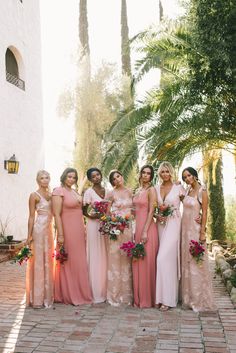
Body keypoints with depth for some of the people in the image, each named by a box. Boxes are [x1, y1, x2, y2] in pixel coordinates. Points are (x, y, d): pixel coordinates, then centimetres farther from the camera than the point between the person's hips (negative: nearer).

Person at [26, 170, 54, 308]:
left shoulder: (51, 194, 14)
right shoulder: (34, 195, -4)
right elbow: (31, 217, -7)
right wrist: (29, 236, -11)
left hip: (49, 229, 6)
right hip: (39, 229, -6)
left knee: (48, 262, 11)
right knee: (38, 262, -3)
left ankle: (47, 295, 21)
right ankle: (37, 298, 4)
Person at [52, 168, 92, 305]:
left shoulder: (75, 191, 14)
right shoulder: (59, 191, -9)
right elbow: (57, 214, -15)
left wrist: (83, 229, 14)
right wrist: (60, 235, -19)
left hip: (79, 230, 8)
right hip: (67, 230, -8)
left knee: (80, 261, 14)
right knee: (68, 262, 1)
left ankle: (80, 292, 26)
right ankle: (69, 295, 14)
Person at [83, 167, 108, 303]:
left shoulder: (107, 191, 11)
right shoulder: (89, 192, -2)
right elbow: (84, 211, -1)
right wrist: (92, 216, -19)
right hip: (94, 225, -4)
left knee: (105, 256, 6)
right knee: (95, 257, -2)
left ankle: (105, 291, 15)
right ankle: (97, 293, 6)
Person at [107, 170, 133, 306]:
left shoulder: (129, 192, 9)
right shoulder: (112, 194, -2)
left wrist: (130, 214, -2)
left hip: (128, 228, 4)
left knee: (126, 259, 6)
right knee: (115, 259, -2)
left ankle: (126, 293, 17)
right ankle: (115, 295, 9)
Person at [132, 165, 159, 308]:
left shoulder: (151, 190, -6)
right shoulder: (138, 190, 16)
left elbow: (151, 212, -12)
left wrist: (145, 232, -18)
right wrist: (136, 231, 14)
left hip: (147, 228, -8)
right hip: (137, 228, 8)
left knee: (147, 262, -3)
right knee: (137, 263, 10)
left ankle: (147, 299, 8)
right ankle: (139, 298, 20)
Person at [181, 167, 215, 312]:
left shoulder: (202, 191, -8)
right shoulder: (188, 190, 11)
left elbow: (204, 212, -12)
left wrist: (202, 232, -16)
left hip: (195, 229, -7)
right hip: (185, 228, 7)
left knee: (196, 263, -2)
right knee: (187, 262, 11)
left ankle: (200, 299, 10)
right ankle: (189, 297, 21)